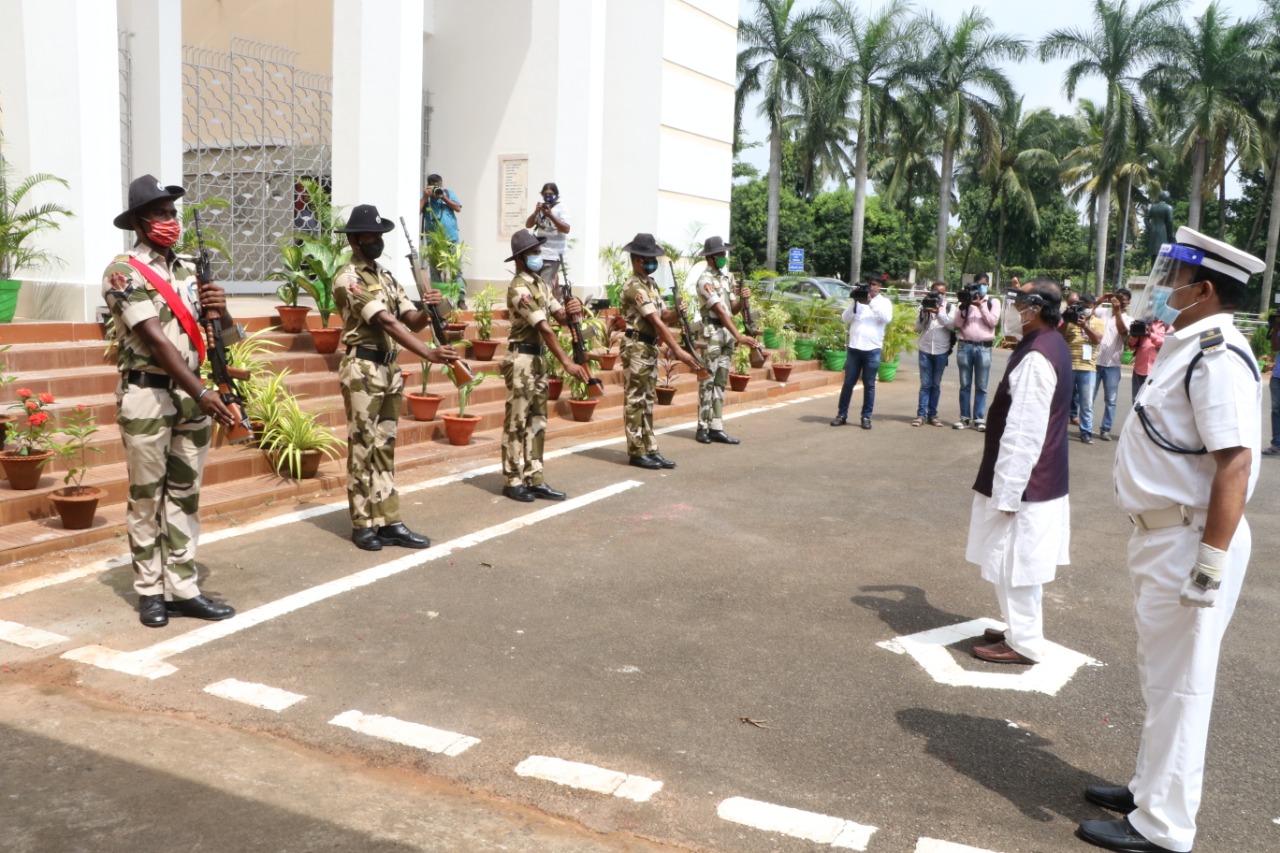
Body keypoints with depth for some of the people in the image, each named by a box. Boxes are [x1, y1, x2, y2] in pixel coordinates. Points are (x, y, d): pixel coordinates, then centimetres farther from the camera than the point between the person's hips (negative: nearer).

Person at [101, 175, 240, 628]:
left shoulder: (190, 271, 11)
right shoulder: (123, 271, -6)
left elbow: (230, 336, 11)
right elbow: (155, 339, -17)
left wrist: (221, 310, -12)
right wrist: (203, 392, -24)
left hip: (191, 394, 6)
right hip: (146, 395, -5)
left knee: (185, 495, 9)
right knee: (146, 497, 4)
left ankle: (182, 589, 16)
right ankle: (150, 591, 14)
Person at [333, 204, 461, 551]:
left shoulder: (386, 277, 15)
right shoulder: (348, 279, -11)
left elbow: (412, 322, 11)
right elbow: (387, 323, -22)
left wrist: (429, 308, -12)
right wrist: (429, 353, -31)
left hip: (389, 369, 8)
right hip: (362, 370, -8)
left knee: (385, 447, 10)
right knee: (363, 447, -1)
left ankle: (389, 522, 15)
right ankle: (363, 525, 8)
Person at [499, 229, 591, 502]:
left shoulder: (540, 283, 12)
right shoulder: (519, 288, -16)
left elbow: (560, 316, 10)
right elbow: (544, 328, -23)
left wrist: (572, 311, -14)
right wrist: (567, 362, -28)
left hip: (539, 359, 9)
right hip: (522, 360, -9)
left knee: (537, 422, 10)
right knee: (517, 423, -1)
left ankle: (534, 480, 16)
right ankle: (513, 482, 7)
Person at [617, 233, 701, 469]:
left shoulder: (651, 284, 14)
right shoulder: (634, 288, -16)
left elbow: (662, 316, 15)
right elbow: (656, 322, -21)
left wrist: (676, 312, -9)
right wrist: (678, 351, -24)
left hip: (651, 348, 9)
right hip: (637, 348, -9)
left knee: (648, 401, 11)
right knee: (635, 401, -3)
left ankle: (650, 450, 15)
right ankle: (637, 452, 2)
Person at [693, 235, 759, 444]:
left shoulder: (727, 276, 14)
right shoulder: (705, 280, -11)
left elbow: (733, 310, 14)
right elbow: (720, 311, -20)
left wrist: (742, 299, -7)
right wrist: (739, 335, -27)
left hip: (727, 333, 8)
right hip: (712, 333, -8)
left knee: (721, 381, 7)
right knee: (708, 381, -4)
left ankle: (716, 428, 10)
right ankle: (702, 428, 2)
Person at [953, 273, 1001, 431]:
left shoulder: (993, 302, 9)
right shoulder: (966, 301, 11)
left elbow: (993, 321, -6)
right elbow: (958, 323, 1)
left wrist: (980, 305, -11)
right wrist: (964, 306, -11)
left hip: (984, 347, -1)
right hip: (964, 346, 1)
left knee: (981, 386, 1)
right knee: (965, 384, 4)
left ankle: (979, 419, 4)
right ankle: (965, 418, 10)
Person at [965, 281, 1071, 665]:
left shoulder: (1036, 358, -24)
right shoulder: (1051, 345, 9)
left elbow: (1024, 434, -25)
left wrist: (1006, 492, -22)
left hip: (1025, 483, -10)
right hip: (1042, 478, 10)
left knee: (1015, 565, 3)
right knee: (1019, 564, 20)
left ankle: (1023, 644, 15)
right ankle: (1020, 630, 34)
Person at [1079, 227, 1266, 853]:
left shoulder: (1217, 356, -20)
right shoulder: (1187, 344, 11)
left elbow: (1235, 462, -26)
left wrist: (1211, 562, -26)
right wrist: (1159, 540, 19)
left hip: (1190, 542, -10)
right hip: (1163, 535, 10)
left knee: (1177, 684, 2)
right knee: (1161, 678, 21)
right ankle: (1151, 790, 37)